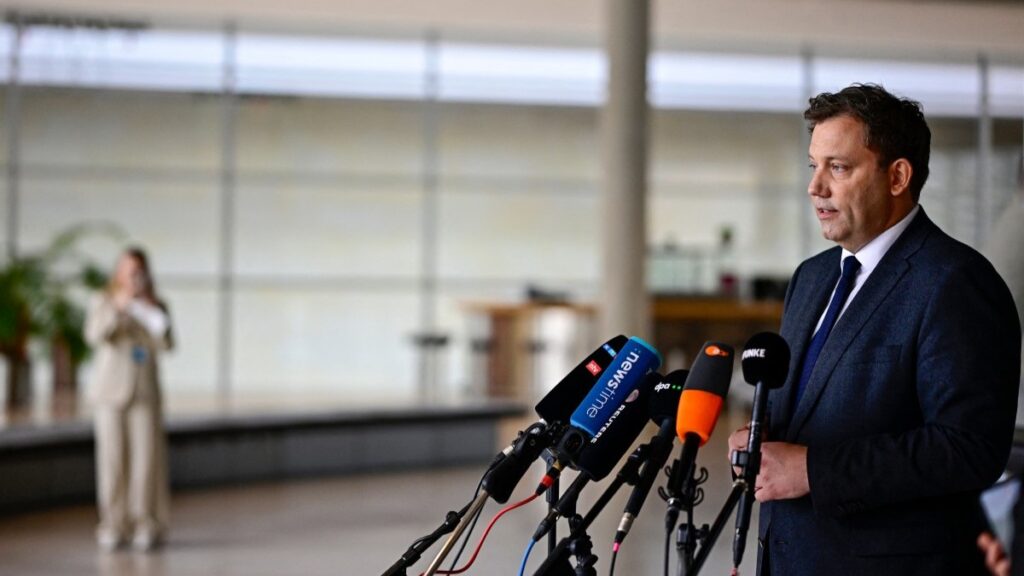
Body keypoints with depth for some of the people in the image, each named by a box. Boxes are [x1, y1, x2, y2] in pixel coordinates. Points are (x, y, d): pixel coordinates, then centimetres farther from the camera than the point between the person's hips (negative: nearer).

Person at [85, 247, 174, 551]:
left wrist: (151, 313, -14)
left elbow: (165, 345, -2)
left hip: (144, 392, 1)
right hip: (111, 390, -1)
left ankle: (147, 526, 1)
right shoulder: (103, 303, 4)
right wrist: (118, 308, -23)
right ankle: (113, 526, 2)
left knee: (147, 456, -4)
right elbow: (94, 335, -12)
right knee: (112, 457, -2)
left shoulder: (155, 306, 8)